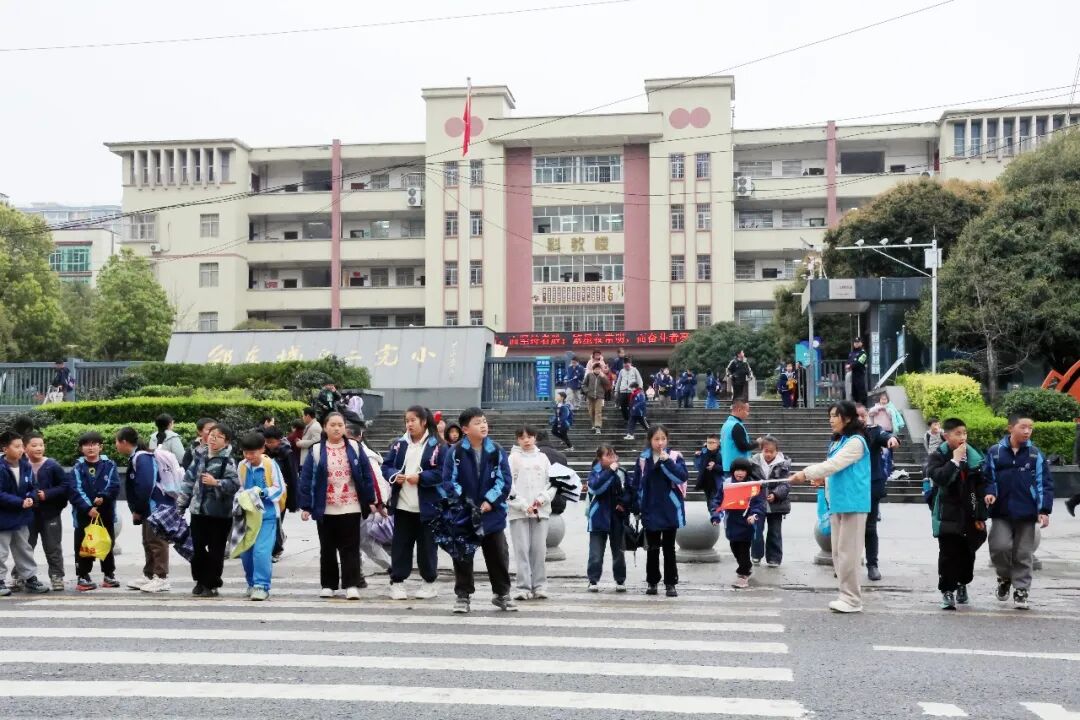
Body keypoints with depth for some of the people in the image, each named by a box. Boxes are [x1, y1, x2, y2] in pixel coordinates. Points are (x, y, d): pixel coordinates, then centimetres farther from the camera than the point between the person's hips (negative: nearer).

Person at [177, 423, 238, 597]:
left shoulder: (227, 461, -8)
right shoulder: (200, 457, 9)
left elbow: (234, 484, -18)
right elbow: (189, 480, 14)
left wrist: (216, 482, -30)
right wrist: (180, 504, 12)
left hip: (220, 513, -5)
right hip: (198, 510, 5)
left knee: (215, 550, 3)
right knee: (197, 547, 12)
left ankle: (212, 584, 15)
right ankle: (200, 581, 27)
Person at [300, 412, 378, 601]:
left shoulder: (354, 447, 2)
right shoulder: (316, 450, 0)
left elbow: (367, 475, 3)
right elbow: (306, 479, -1)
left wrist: (370, 500, 0)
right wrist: (306, 506, -5)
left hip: (351, 508, -1)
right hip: (325, 510, 1)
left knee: (350, 548, 0)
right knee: (327, 549, 10)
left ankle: (352, 585, 2)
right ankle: (328, 585, 19)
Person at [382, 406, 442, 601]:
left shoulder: (436, 445, -6)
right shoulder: (398, 444, 7)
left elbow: (442, 473, -9)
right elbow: (385, 466, 9)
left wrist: (420, 477, -19)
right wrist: (394, 475, -12)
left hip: (426, 506, -3)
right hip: (402, 505, 3)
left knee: (427, 546, 6)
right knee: (400, 545, 6)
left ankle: (430, 583, 20)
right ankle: (397, 582, 14)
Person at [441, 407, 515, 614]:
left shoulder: (496, 451, -2)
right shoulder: (456, 452, -7)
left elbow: (504, 480, -3)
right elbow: (449, 481, -8)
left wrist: (490, 501, -13)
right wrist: (462, 502, -18)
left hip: (492, 514, 2)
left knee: (498, 555, 10)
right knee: (463, 556, 6)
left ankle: (502, 594, 25)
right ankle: (463, 595, 18)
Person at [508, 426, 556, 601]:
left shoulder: (542, 458, 13)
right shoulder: (513, 458, 3)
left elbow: (553, 482, 11)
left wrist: (542, 498, -6)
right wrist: (523, 505, -12)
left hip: (541, 511, 2)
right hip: (518, 512, -2)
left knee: (539, 549, 2)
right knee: (522, 549, -3)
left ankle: (540, 586, 8)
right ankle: (524, 587, 1)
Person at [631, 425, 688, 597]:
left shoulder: (675, 456, -4)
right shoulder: (643, 460, 1)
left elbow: (682, 477, -18)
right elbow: (636, 485, 6)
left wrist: (667, 461, -22)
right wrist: (639, 506, 3)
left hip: (670, 510, -2)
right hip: (650, 511, 2)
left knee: (669, 548, 6)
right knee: (652, 548, 11)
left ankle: (670, 583, 13)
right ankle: (652, 582, 22)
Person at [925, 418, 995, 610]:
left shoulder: (973, 456, 4)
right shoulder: (937, 456, -5)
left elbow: (981, 485, 7)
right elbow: (938, 477, -23)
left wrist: (980, 515, 4)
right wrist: (955, 460, -21)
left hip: (969, 513, 3)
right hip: (948, 514, -3)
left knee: (968, 551, 12)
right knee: (948, 553, -3)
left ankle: (962, 584, 34)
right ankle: (947, 591, 6)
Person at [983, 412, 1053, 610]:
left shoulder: (1036, 454, 1)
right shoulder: (995, 452, 0)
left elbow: (1044, 483, 1)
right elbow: (986, 479, 3)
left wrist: (1044, 510, -5)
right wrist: (989, 495, -13)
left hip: (1027, 513, 1)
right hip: (1001, 513, -1)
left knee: (1023, 554, 6)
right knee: (1000, 547, -10)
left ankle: (1021, 591, 19)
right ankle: (1004, 577, 18)